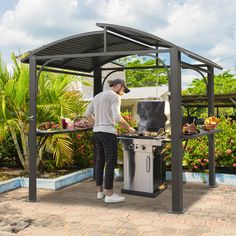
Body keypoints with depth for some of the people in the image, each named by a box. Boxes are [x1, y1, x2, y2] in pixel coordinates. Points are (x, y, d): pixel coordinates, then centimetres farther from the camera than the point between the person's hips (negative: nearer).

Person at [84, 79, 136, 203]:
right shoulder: (115, 97, -10)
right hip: (108, 133, -9)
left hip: (97, 132, 9)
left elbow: (87, 114, 14)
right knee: (111, 163, -3)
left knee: (100, 161, 13)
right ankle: (109, 194, 1)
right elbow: (117, 118, -21)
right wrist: (129, 128, -7)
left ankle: (100, 191, 20)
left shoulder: (97, 96, 15)